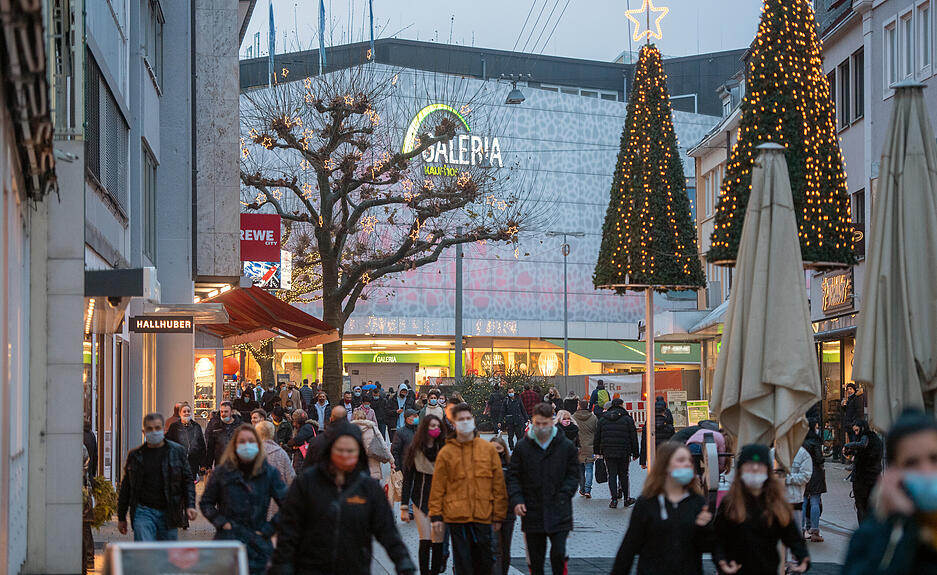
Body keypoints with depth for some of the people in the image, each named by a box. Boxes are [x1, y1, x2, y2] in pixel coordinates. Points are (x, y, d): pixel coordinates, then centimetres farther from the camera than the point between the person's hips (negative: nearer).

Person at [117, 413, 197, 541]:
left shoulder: (177, 451, 5)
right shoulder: (135, 455, 7)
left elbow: (188, 481, 5)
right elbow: (126, 486, 14)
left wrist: (190, 506, -8)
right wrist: (121, 517, 15)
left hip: (169, 513, 1)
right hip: (143, 512, -1)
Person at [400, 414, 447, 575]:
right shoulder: (414, 451, 1)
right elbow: (407, 480, 3)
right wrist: (404, 507, -1)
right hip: (421, 500, -1)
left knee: (438, 541, 1)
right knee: (425, 541, -9)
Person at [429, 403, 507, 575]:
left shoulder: (488, 449, 6)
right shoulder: (446, 452, 3)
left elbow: (498, 484, 8)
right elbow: (438, 487, 4)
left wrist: (498, 515, 5)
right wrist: (436, 515, -1)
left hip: (483, 515, 1)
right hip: (456, 516, -1)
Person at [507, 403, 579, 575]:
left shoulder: (566, 446, 2)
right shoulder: (523, 447, 3)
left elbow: (573, 475, 7)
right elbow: (513, 476, 5)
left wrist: (563, 495, -7)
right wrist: (516, 499, -9)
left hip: (559, 512, -1)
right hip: (532, 512, 1)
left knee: (559, 553, -10)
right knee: (535, 559, 8)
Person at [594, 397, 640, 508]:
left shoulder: (602, 420, 7)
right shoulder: (627, 419, -1)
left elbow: (597, 437, 11)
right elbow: (633, 437, 0)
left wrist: (598, 451, 19)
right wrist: (635, 453, 7)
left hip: (608, 453, 1)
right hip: (624, 453, -1)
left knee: (612, 475, 3)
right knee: (623, 475, 8)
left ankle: (614, 499, -3)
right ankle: (626, 498, 14)